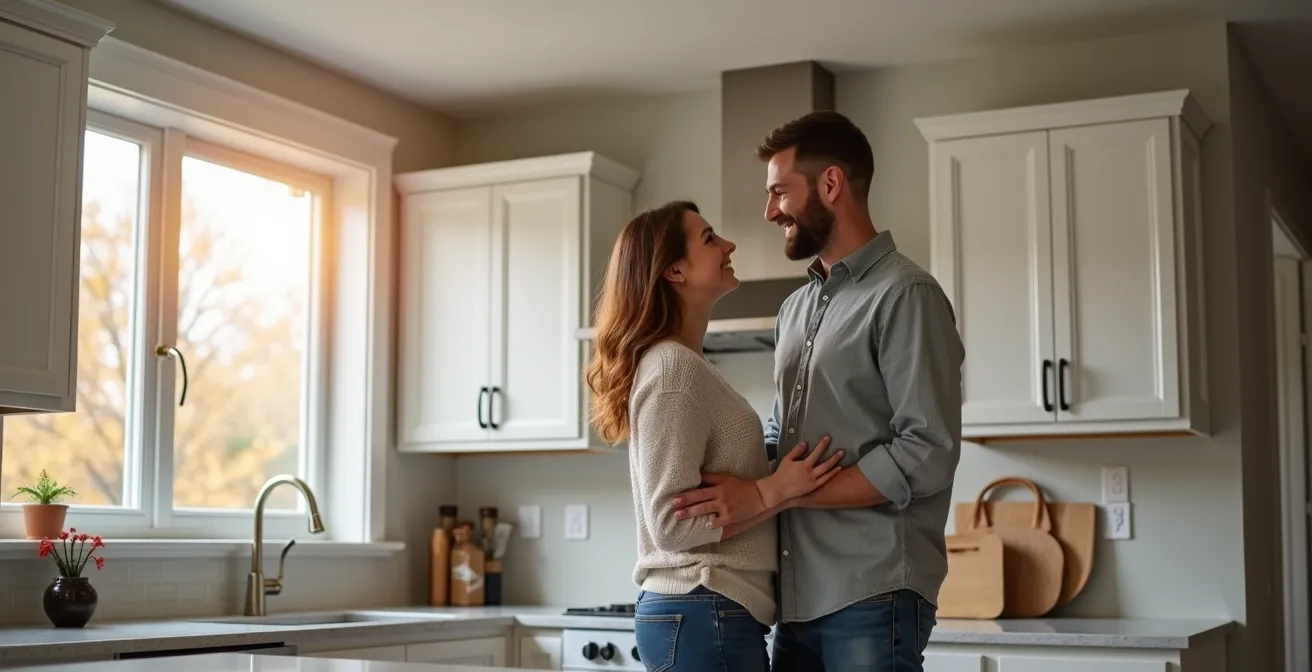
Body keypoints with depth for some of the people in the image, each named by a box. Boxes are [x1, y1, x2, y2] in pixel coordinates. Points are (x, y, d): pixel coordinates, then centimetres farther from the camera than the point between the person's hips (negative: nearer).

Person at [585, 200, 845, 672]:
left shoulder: (686, 365, 15)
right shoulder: (673, 368, -15)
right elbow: (672, 522, -20)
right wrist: (779, 488, -17)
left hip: (698, 612, 9)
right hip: (705, 616, -9)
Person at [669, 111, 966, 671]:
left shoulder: (905, 295, -8)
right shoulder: (795, 309, 16)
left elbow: (926, 456, -16)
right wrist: (736, 481, 1)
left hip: (871, 597, -7)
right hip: (800, 596, 7)